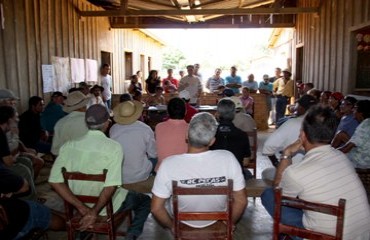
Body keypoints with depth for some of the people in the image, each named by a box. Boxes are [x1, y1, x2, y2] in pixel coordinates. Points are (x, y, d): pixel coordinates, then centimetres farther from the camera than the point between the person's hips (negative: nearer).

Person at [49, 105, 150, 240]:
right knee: (145, 201, 21)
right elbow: (111, 186, -27)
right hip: (107, 206, -5)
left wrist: (81, 207, -14)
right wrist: (94, 212, -18)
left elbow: (55, 181, -13)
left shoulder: (69, 146, -9)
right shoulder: (114, 147, -20)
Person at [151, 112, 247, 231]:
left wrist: (171, 225, 0)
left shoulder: (169, 164, -30)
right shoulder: (228, 159, -28)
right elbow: (241, 201, -17)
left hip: (185, 224, 0)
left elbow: (156, 208, -20)